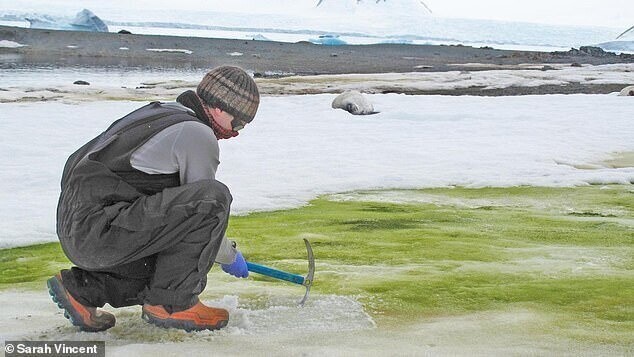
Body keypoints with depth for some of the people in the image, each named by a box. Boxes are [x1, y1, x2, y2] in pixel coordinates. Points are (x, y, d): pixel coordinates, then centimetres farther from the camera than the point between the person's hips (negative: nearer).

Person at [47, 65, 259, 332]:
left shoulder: (159, 113, 22)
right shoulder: (197, 133, -9)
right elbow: (204, 203, -4)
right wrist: (230, 256, 13)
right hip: (98, 230, -10)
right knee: (214, 196, -19)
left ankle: (80, 287, 17)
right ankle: (170, 304, -11)